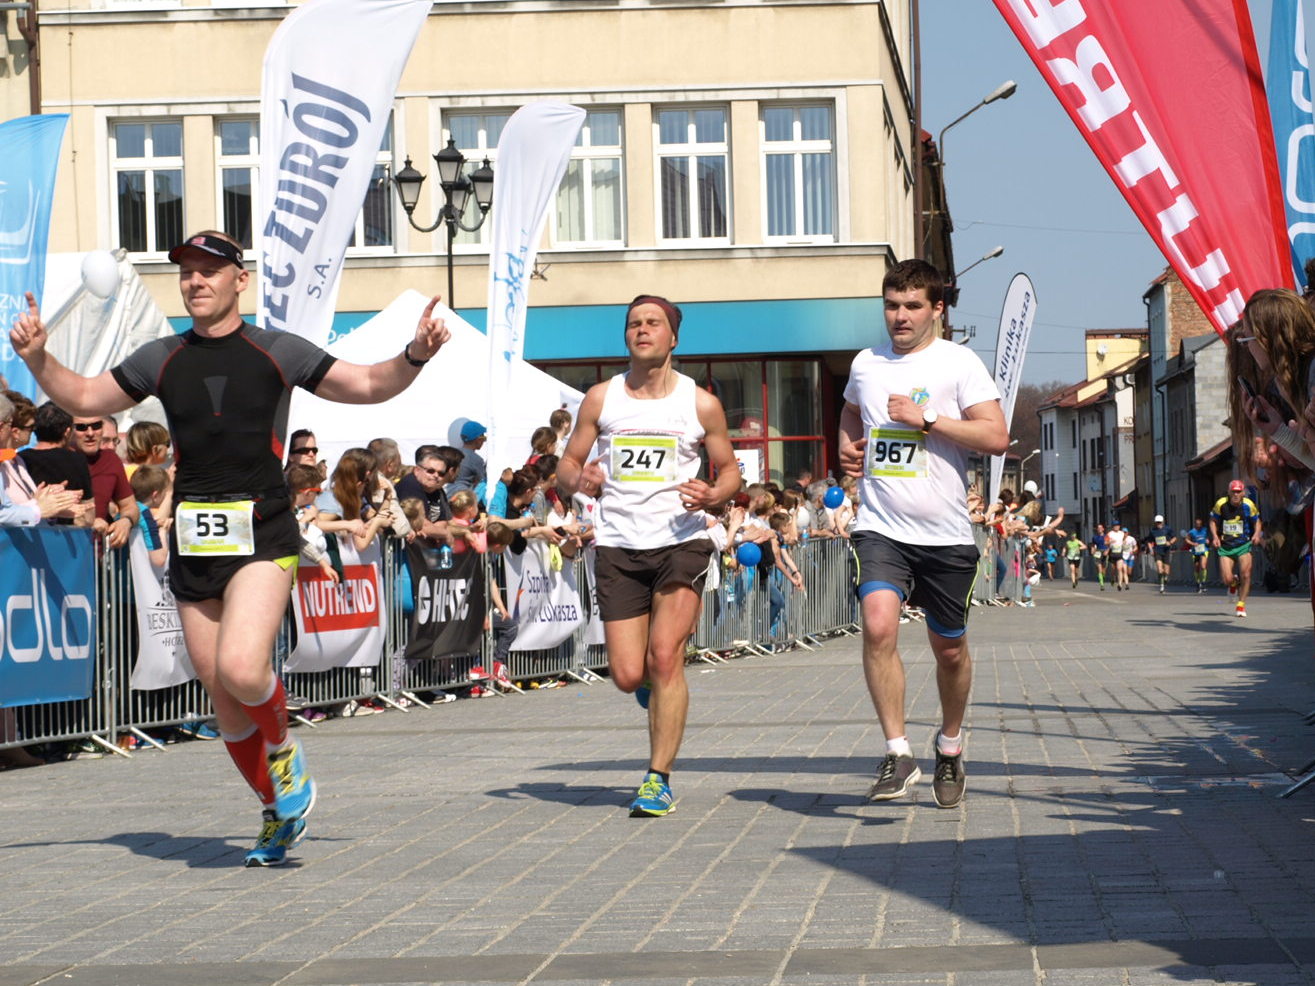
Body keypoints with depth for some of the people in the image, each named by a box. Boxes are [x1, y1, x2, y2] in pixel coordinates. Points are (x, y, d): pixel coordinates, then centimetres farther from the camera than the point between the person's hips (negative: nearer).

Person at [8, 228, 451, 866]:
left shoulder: (277, 352, 2)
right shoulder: (162, 359, 11)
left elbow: (367, 385, 5)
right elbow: (84, 398, 19)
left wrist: (413, 357, -13)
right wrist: (36, 358, 2)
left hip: (262, 538, -4)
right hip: (192, 544, 4)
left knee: (241, 670, -25)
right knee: (224, 702, 7)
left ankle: (284, 750, 6)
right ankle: (278, 814, 25)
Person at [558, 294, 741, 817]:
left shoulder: (701, 404, 2)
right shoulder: (600, 399, 5)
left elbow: (730, 468, 11)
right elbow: (566, 464, 11)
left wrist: (714, 494, -12)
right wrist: (579, 481, -13)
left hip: (681, 542, -2)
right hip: (619, 546, 2)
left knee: (664, 655, -17)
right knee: (628, 676, -2)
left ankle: (658, 779, -9)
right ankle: (657, 680, 37)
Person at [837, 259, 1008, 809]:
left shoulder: (958, 363, -3)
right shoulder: (866, 364, 10)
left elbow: (996, 437, -13)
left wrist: (925, 418, -18)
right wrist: (847, 446, 12)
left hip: (946, 535, -2)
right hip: (880, 530, 2)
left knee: (949, 649, 11)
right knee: (878, 625, -23)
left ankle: (950, 745, 36)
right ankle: (898, 754, -18)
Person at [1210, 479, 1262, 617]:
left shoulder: (1248, 505, -8)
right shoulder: (1221, 504, -7)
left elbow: (1257, 521, 7)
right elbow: (1213, 521, 8)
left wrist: (1257, 534, -11)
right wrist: (1215, 536, -7)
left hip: (1243, 545, -1)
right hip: (1225, 546, 1)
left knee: (1245, 574, -15)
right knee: (1227, 580, -8)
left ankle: (1241, 605, 5)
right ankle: (1234, 582, 32)